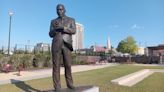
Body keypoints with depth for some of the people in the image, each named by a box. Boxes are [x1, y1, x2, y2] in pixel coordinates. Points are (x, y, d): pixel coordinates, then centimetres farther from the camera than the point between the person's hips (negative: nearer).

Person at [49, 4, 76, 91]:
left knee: (68, 65, 0)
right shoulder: (53, 21, 16)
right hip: (56, 45, 1)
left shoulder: (71, 20, 12)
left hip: (66, 45, 0)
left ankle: (69, 83, 16)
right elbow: (51, 34, 7)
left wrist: (62, 28, -18)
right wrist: (55, 28, -14)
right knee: (56, 66, -3)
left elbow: (73, 31, -5)